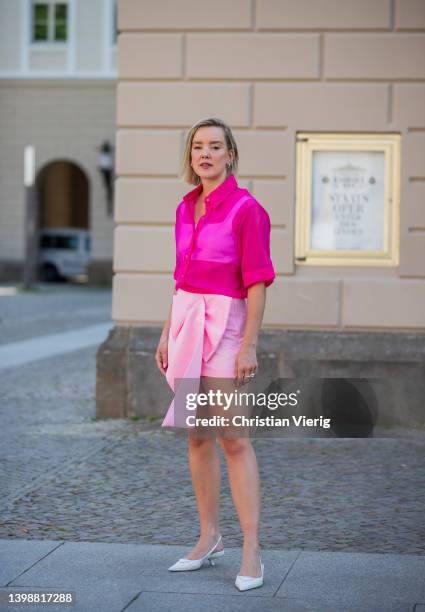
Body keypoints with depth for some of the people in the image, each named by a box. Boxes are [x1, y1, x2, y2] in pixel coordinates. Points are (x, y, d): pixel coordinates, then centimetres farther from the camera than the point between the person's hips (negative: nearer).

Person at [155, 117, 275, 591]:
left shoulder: (246, 208, -10)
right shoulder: (186, 208, 11)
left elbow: (257, 282, -12)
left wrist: (248, 345, -17)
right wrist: (167, 333, 15)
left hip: (223, 325, -7)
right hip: (185, 321, 7)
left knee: (232, 438, -10)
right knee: (196, 435, 10)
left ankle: (251, 553, -7)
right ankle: (209, 538, 20)